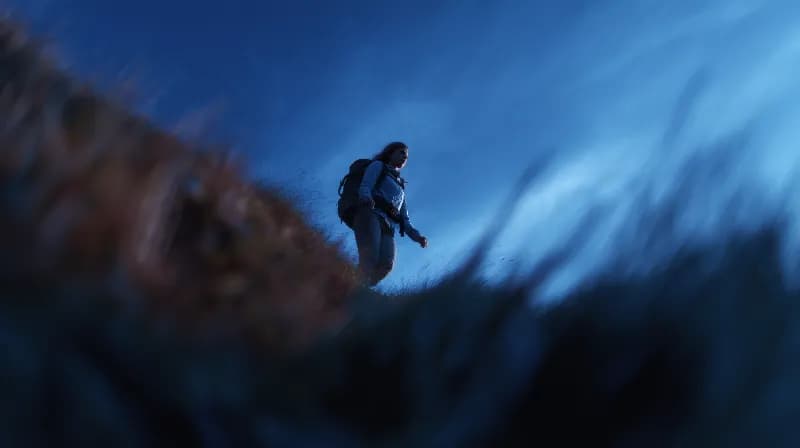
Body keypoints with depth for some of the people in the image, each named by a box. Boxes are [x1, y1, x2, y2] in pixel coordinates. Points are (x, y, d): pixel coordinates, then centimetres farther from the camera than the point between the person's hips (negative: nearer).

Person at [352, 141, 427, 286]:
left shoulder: (400, 187, 38)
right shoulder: (378, 166, 21)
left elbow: (404, 218, 29)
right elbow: (364, 187, 1)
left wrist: (416, 236, 9)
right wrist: (366, 198, -24)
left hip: (388, 225, 5)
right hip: (370, 214, -5)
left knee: (386, 264, -26)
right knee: (370, 259, -31)